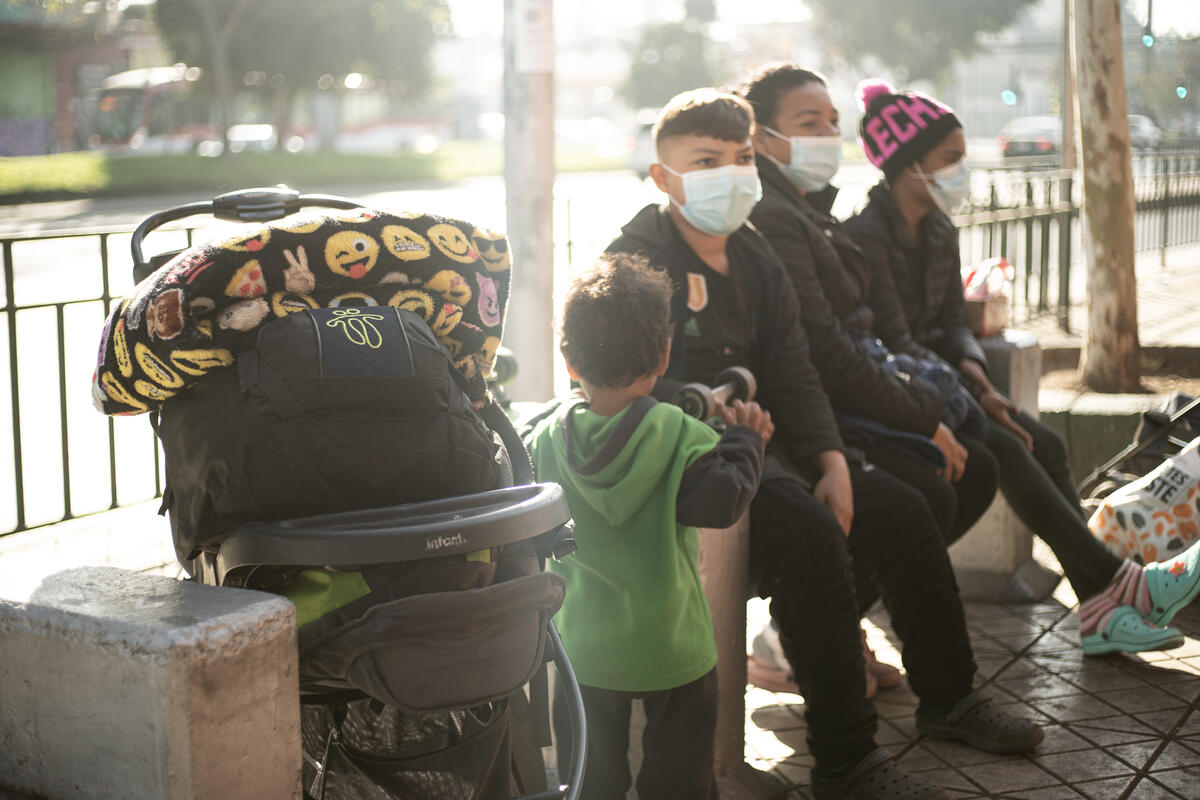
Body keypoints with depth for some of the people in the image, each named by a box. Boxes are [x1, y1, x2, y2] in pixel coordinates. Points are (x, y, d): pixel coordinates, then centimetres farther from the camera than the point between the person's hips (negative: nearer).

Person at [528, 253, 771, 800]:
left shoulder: (546, 438, -6)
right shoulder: (680, 436, -16)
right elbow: (721, 501, -20)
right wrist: (744, 442, -4)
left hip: (583, 649, 3)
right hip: (670, 647, -2)